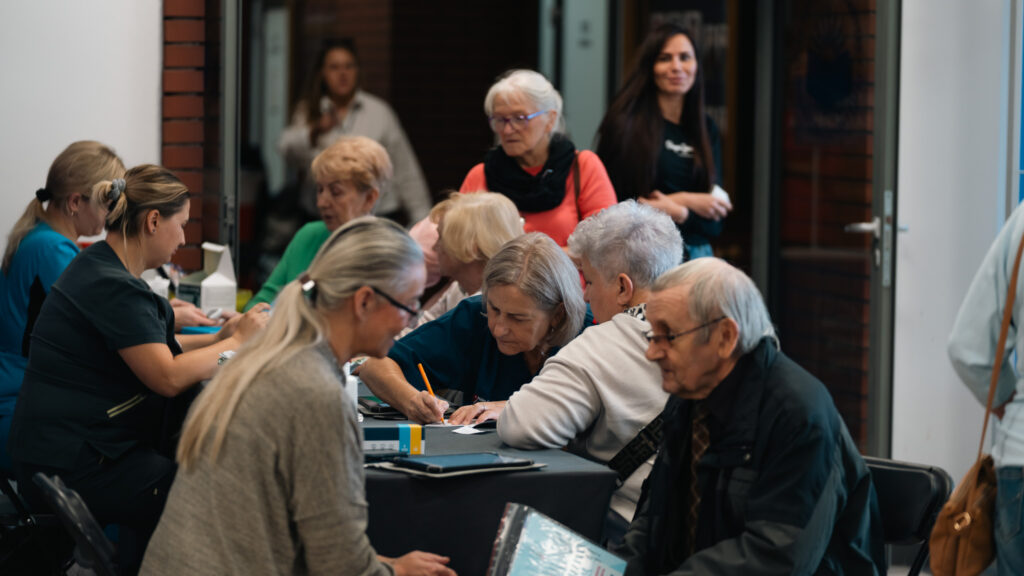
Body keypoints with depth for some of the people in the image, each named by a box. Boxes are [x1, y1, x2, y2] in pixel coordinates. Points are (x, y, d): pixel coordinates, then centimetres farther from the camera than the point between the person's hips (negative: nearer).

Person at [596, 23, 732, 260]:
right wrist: (686, 201, -4)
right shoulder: (626, 123, -2)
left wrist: (676, 211, -9)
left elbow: (714, 224, 10)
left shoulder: (706, 130, 12)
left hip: (697, 256, 4)